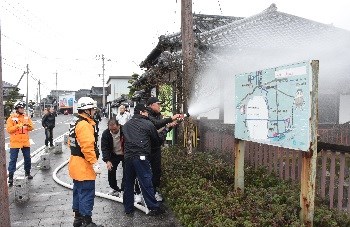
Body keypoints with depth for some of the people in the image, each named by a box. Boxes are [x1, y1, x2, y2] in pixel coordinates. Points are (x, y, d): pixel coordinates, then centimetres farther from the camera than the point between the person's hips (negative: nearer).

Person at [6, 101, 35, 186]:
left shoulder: (26, 117, 6)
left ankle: (27, 172, 31)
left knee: (27, 158, 13)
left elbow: (31, 127, 5)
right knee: (13, 160, -1)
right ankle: (10, 177, 4)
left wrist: (28, 125, -17)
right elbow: (9, 129, -11)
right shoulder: (11, 118, -5)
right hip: (15, 142, -4)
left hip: (25, 142, 4)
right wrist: (17, 126, -24)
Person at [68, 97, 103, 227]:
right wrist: (95, 164, -23)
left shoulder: (75, 122, 13)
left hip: (75, 163, 11)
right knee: (87, 194, -3)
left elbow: (71, 142, 20)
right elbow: (87, 147, -27)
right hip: (84, 165, -11)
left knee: (78, 191, 19)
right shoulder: (84, 124, -20)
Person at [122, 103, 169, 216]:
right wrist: (165, 130, 24)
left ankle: (128, 208, 21)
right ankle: (154, 207, 6)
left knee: (128, 183, 14)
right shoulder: (148, 124, 1)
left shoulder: (126, 125, 15)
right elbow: (158, 140, 10)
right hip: (141, 157, -5)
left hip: (128, 157, 5)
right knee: (146, 183, 0)